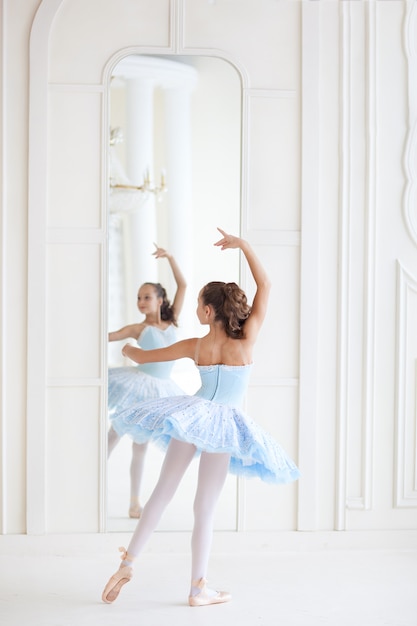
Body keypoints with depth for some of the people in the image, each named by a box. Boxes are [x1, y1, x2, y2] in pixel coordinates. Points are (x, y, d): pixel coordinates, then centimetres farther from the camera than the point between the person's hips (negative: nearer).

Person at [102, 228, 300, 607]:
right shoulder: (246, 341, -7)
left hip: (190, 415, 2)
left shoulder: (195, 346, -1)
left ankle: (128, 562, 8)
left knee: (163, 491, 11)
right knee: (205, 508, 4)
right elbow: (265, 284, -2)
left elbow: (143, 357, 11)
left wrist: (127, 349, 33)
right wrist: (243, 244, 0)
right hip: (222, 425, -2)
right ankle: (199, 588, 11)